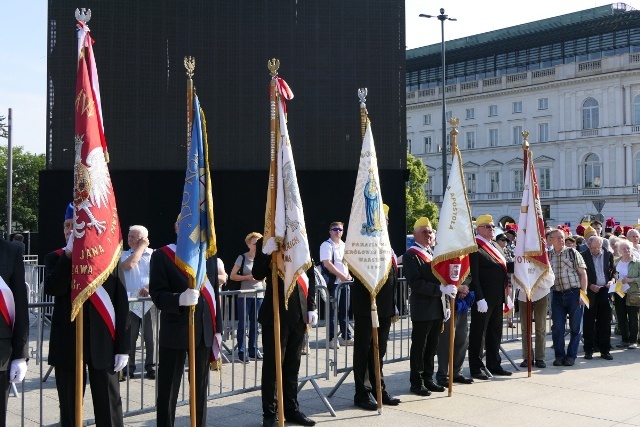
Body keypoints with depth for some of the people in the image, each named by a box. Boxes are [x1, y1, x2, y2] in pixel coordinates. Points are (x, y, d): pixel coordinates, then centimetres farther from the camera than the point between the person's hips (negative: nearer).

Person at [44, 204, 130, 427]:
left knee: (109, 408, 5)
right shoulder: (55, 258, 6)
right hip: (67, 343, 1)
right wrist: (69, 253, -17)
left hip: (103, 343, -1)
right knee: (69, 408, 11)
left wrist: (123, 346, -4)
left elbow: (121, 304, 0)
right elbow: (52, 289, -16)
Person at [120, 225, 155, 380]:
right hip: (130, 302, 1)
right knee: (129, 337, 2)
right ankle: (127, 369, 10)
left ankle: (151, 368, 9)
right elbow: (128, 265, -11)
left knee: (150, 336, 0)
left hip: (150, 301, -1)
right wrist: (141, 247, -2)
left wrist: (149, 287, -18)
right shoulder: (124, 255, 12)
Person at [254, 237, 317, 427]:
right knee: (272, 364, 2)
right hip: (275, 312, -4)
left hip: (298, 312, 4)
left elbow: (310, 276, 10)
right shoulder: (266, 243, -3)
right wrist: (266, 253, -28)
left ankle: (291, 409, 22)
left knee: (292, 365, 12)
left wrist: (311, 307, 5)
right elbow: (257, 274, -12)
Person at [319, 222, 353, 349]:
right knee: (332, 311, -4)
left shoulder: (344, 246, 16)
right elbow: (327, 263, -16)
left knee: (345, 310, 11)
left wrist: (349, 275, 1)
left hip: (345, 282, 7)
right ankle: (332, 339, 2)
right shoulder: (327, 245, -7)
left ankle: (346, 337, 19)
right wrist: (341, 276, -18)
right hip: (332, 282, -7)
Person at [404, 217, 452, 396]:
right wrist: (441, 289, -24)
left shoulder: (433, 253, 16)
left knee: (432, 347, 13)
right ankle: (416, 383, 9)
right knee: (419, 347, 1)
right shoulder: (410, 255, -9)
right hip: (422, 310, -7)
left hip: (437, 309, 7)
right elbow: (416, 283, -19)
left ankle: (428, 379, 23)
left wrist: (446, 305, 15)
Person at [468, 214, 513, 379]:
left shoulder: (496, 246, 16)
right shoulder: (475, 248, -13)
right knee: (478, 333, 1)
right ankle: (476, 367, 9)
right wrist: (479, 299, -23)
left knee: (495, 333, 16)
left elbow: (504, 267, 18)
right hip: (483, 298, -9)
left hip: (497, 298, 9)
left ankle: (494, 365, 26)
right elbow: (474, 276, -19)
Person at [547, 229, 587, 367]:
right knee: (557, 327, 2)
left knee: (575, 327, 3)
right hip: (557, 295, 2)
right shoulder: (547, 256, 8)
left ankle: (571, 355, 14)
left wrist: (583, 293, -8)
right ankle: (559, 355, 14)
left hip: (574, 293, -2)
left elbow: (583, 273, -1)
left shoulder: (572, 252, 1)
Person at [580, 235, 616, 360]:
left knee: (605, 322, 5)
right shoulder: (583, 256, -2)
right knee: (589, 322, 3)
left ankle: (605, 350, 12)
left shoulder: (608, 255, 8)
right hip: (590, 292, -2)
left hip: (605, 291, 2)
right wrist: (590, 286, -12)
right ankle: (588, 350, 11)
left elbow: (613, 271, 14)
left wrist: (612, 280, -6)